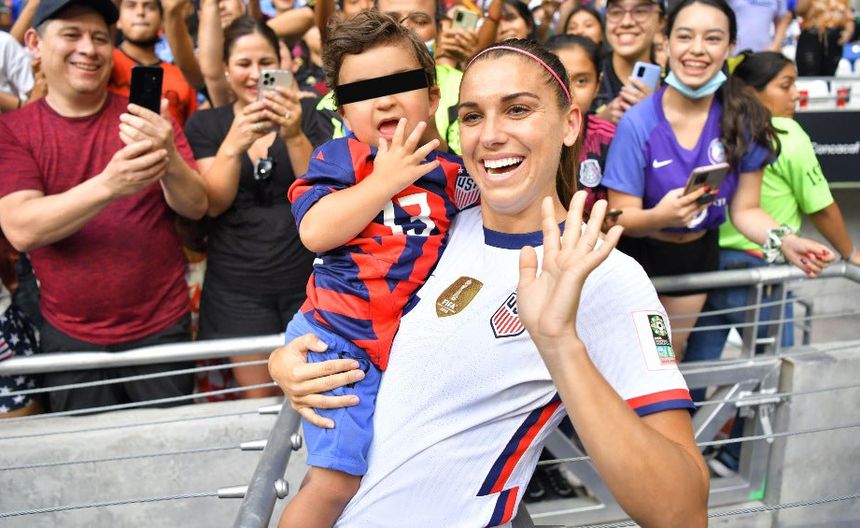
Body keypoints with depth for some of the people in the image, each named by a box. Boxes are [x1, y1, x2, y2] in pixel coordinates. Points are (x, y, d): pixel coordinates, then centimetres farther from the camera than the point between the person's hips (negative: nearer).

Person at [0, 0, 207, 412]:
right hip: (68, 337, 1)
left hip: (162, 328, 0)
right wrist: (108, 185, -35)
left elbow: (196, 207, -10)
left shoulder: (146, 119, -3)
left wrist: (169, 160, -32)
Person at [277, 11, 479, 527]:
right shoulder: (338, 159, -3)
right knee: (338, 479, -9)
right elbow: (316, 232, -20)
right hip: (340, 340, -3)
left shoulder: (452, 170, 1)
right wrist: (385, 179, -19)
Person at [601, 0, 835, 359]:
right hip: (638, 258, -3)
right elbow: (619, 218, -20)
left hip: (698, 257, 3)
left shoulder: (746, 120, -15)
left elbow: (745, 210, -7)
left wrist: (783, 241, -26)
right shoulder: (637, 123, -24)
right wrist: (659, 217, -41)